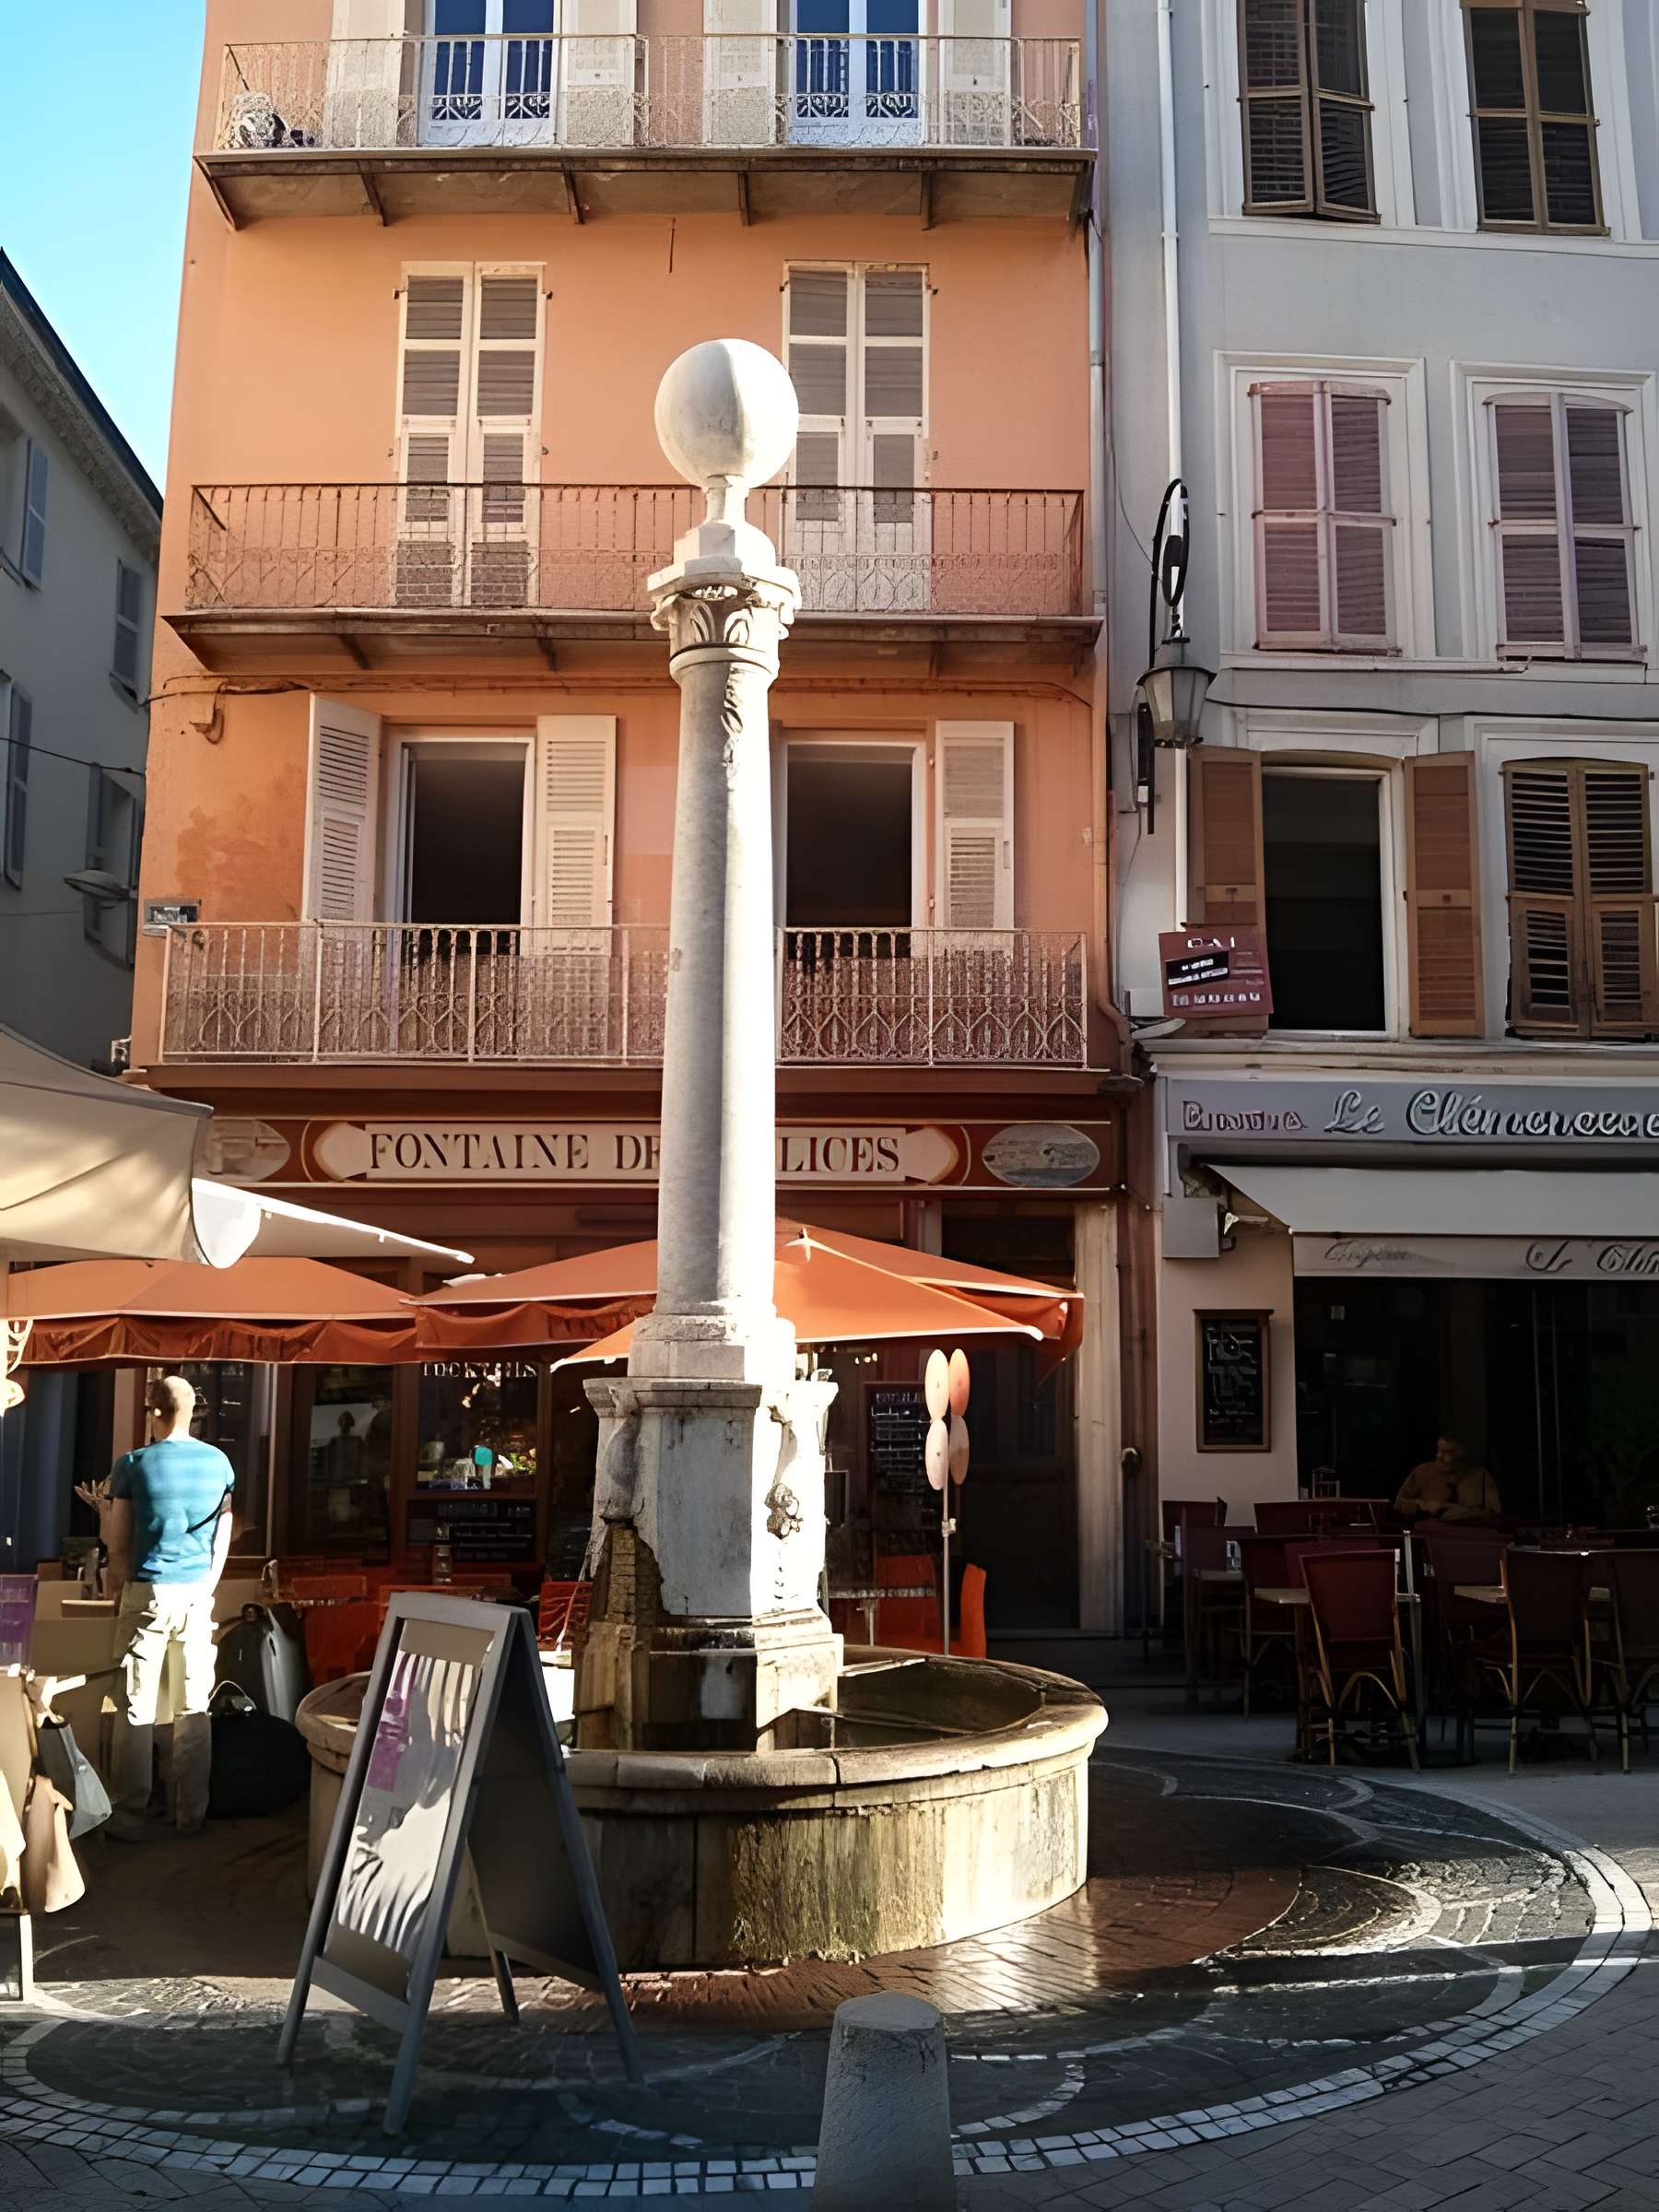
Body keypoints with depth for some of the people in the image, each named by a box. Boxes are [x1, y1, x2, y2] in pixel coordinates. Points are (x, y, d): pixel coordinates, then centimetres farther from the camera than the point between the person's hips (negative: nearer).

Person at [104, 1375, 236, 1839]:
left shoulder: (133, 1465, -6)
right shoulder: (219, 1462, 3)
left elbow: (119, 1545, -2)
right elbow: (222, 1538, 9)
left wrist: (118, 1591, 13)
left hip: (149, 1592, -3)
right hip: (198, 1592, 3)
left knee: (136, 1708, 3)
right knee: (194, 1707, 8)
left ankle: (129, 1817, 6)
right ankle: (191, 1814, 12)